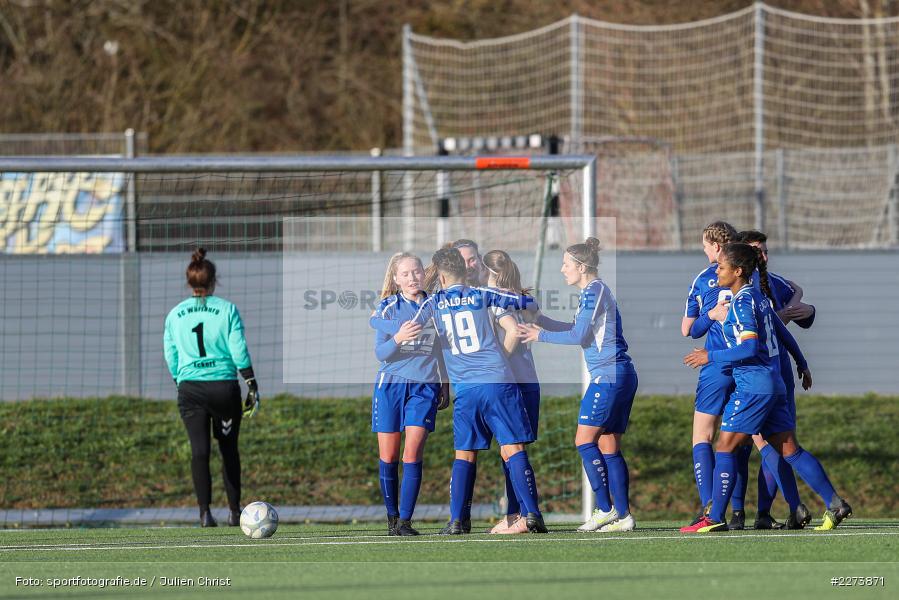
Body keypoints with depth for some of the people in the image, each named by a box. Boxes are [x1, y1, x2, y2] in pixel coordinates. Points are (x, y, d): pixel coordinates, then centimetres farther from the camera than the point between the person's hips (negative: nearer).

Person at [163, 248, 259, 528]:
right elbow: (239, 351, -5)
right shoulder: (227, 310, -2)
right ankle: (234, 511, 19)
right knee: (229, 449, 14)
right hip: (225, 386, -1)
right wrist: (252, 386, 1)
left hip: (190, 389, 1)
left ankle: (205, 512, -14)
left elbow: (170, 357, 9)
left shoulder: (175, 315, 5)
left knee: (199, 450, -3)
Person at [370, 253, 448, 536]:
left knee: (413, 453, -12)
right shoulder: (388, 307, 2)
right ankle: (392, 517, 16)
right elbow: (381, 352, -5)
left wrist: (445, 384, 16)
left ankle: (405, 521, -11)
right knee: (388, 456, 1)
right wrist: (398, 338, -25)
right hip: (390, 385, 0)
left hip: (424, 387, 0)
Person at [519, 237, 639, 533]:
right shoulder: (594, 291, 19)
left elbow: (579, 335, -14)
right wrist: (537, 318, 25)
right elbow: (575, 329, 28)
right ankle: (622, 515, 4)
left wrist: (541, 335, -3)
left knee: (585, 441, -8)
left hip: (608, 375, -10)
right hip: (619, 375, 10)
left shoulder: (593, 291, -11)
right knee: (608, 447, 7)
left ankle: (605, 509, -10)